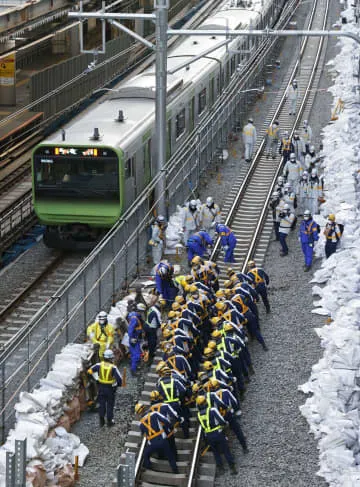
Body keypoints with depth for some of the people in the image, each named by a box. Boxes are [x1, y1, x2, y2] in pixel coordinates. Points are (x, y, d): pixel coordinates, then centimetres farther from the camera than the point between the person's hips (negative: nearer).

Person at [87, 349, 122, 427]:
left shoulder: (99, 365, -11)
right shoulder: (113, 367, -21)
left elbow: (90, 371, -2)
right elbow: (119, 378, -21)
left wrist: (96, 378, 9)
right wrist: (119, 384, 1)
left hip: (101, 387, 3)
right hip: (110, 388, -3)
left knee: (102, 404, 16)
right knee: (110, 405, 13)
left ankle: (101, 421, 22)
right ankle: (110, 421, 22)